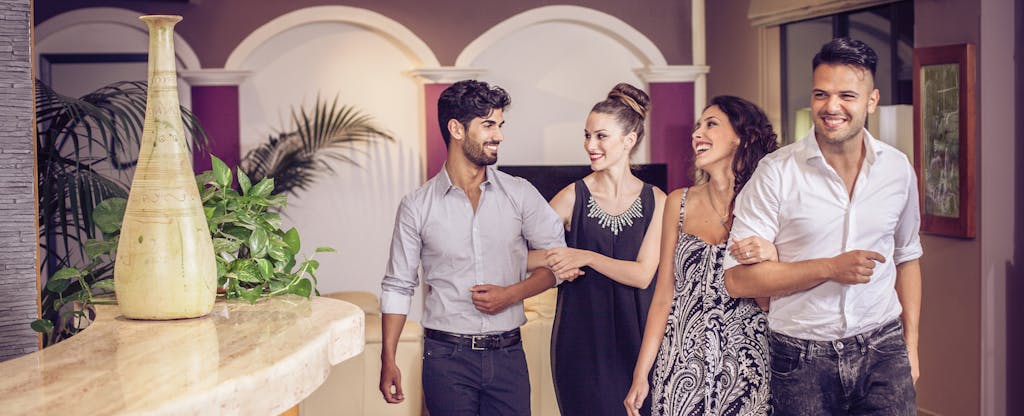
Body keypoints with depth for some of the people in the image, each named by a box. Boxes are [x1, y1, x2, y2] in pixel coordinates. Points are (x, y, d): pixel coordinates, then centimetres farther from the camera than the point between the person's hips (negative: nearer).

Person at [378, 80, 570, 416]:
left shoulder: (520, 194, 4)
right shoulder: (417, 206, 1)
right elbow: (398, 287, 5)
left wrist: (511, 294, -10)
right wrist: (388, 360, 0)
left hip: (507, 354, 2)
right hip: (447, 357, -1)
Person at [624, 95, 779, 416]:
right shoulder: (679, 203, 4)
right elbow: (664, 295, 6)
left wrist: (770, 257, -19)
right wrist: (641, 374, 2)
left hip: (745, 367, -2)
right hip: (681, 364, 2)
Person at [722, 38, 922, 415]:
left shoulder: (898, 169, 4)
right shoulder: (777, 173, -10)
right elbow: (738, 278, -13)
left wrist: (910, 346, 11)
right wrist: (830, 268, -19)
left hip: (882, 351, 3)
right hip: (802, 359, -3)